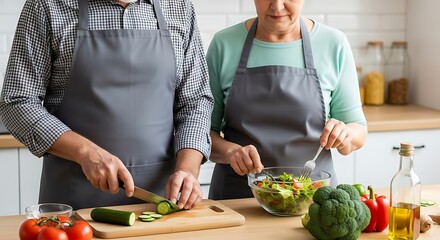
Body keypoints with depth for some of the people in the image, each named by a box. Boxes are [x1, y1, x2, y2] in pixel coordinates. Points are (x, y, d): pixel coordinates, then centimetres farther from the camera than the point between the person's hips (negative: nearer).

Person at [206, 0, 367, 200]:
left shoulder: (333, 44, 0)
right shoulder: (224, 45, 0)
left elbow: (358, 132, 7)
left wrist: (344, 135, -15)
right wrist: (230, 151, -17)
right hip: (236, 195, 0)